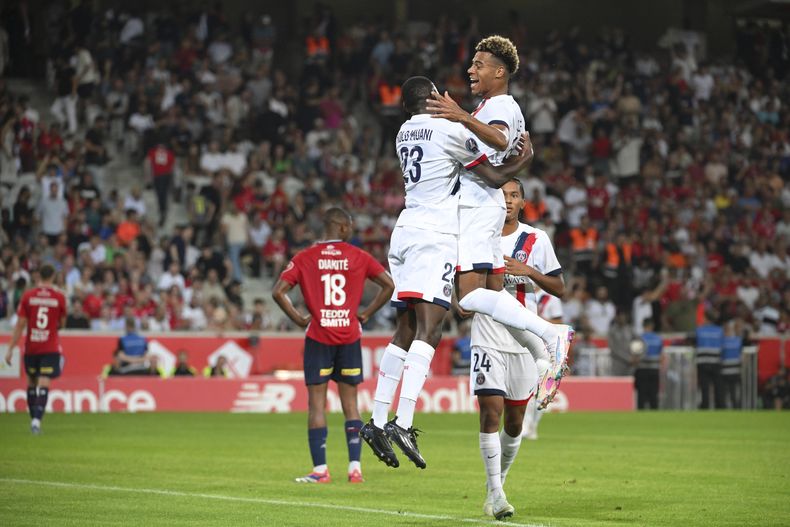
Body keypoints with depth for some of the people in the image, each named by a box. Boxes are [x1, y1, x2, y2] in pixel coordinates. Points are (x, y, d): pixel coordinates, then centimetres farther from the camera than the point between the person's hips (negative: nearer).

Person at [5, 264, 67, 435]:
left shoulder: (27, 296, -2)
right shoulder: (59, 297, -3)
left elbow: (20, 324, -3)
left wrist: (11, 348, 1)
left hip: (31, 348, 1)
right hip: (51, 348, -1)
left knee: (32, 382, 18)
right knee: (44, 384, -7)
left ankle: (34, 419, 23)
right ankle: (37, 419, -23)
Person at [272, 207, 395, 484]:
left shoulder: (304, 258, 0)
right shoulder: (358, 256, 2)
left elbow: (278, 292, -7)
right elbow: (389, 285, 1)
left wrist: (299, 319, 2)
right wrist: (366, 313, 6)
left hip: (318, 337, -1)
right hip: (349, 336, 1)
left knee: (316, 403, 1)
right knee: (350, 403, 9)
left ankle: (320, 469, -3)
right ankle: (355, 467, 5)